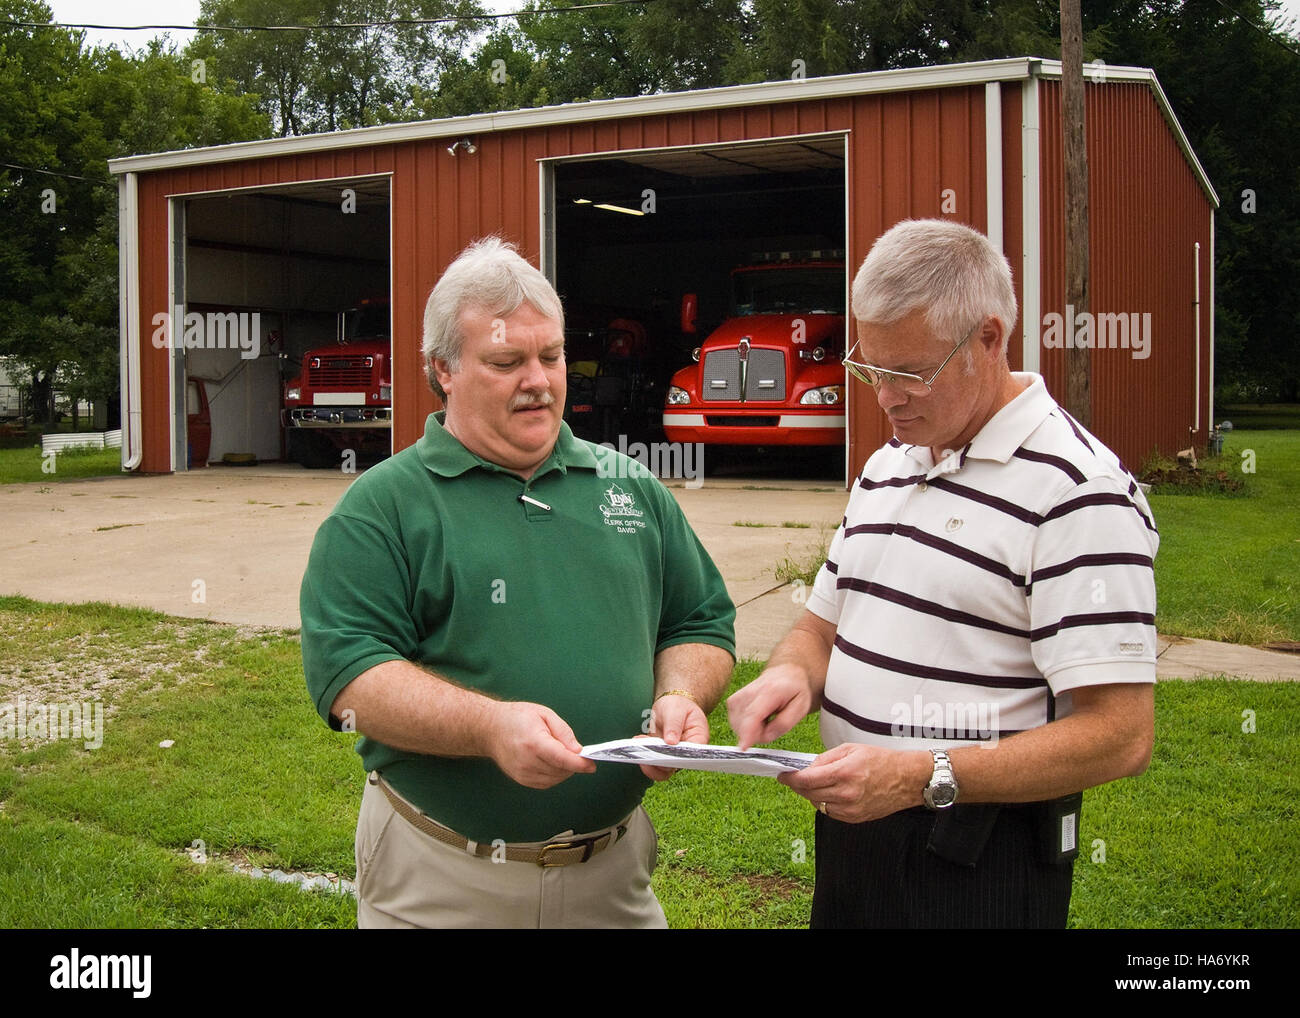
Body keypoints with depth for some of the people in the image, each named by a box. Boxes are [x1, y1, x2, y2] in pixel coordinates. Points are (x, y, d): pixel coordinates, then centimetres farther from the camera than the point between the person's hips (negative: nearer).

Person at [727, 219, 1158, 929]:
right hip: (848, 835, 7)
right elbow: (820, 624, 16)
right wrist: (791, 674, -6)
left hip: (978, 868, -7)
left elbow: (1119, 735, -22)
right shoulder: (887, 465, 9)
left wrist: (923, 778, -28)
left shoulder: (1078, 490, -17)